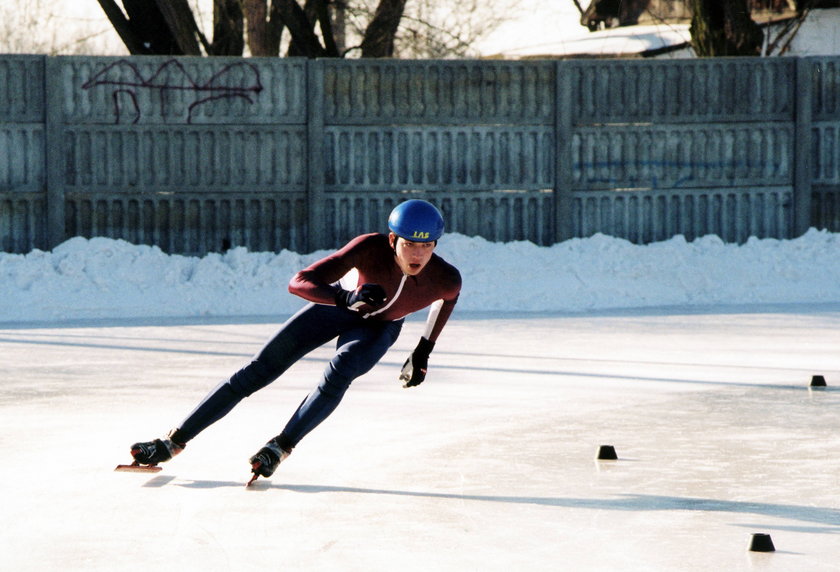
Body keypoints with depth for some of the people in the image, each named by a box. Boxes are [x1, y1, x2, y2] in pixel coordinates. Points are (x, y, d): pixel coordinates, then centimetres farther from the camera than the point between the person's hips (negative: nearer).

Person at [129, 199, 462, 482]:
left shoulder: (446, 279, -32)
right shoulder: (370, 249, -37)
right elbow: (298, 283, -41)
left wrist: (423, 351, -1)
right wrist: (346, 297, -59)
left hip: (378, 329, 0)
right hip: (338, 307, 0)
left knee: (338, 372, -32)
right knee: (259, 370, -7)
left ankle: (281, 447, -20)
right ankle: (174, 442, -2)